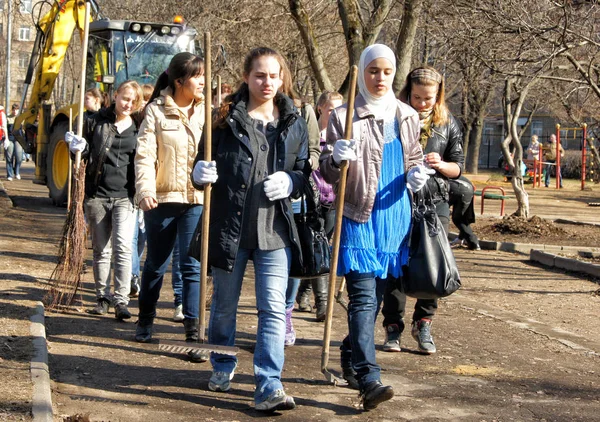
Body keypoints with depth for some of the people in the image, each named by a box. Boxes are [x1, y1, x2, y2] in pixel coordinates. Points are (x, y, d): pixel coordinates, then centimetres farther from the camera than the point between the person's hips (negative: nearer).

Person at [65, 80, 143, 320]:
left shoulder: (137, 128, 6)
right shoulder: (95, 121, 3)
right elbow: (85, 153, 10)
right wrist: (77, 147, -14)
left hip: (124, 196, -1)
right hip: (97, 195, 1)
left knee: (123, 247, -12)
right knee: (101, 249, 9)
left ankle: (121, 301, -11)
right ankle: (103, 297, 20)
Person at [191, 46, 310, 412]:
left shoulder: (294, 123, 7)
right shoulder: (227, 118, 0)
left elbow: (304, 172, 12)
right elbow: (205, 165, 4)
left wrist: (290, 182, -10)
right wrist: (201, 174, -19)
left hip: (275, 229, 1)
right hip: (230, 226, -1)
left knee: (274, 309, -7)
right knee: (225, 305, 14)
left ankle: (269, 386, -5)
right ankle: (223, 367, 37)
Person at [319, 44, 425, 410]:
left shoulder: (408, 117, 11)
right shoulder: (343, 117, -2)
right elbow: (326, 171, -1)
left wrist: (418, 173, -1)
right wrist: (336, 159, -24)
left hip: (395, 216, 5)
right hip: (359, 216, -5)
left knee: (375, 297, 12)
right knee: (363, 297, -13)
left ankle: (351, 361, 29)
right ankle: (369, 379, -18)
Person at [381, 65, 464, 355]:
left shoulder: (448, 124, 8)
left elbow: (458, 167, 10)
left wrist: (441, 165, -11)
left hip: (435, 203, 2)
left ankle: (423, 323, 15)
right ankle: (393, 326, 11)